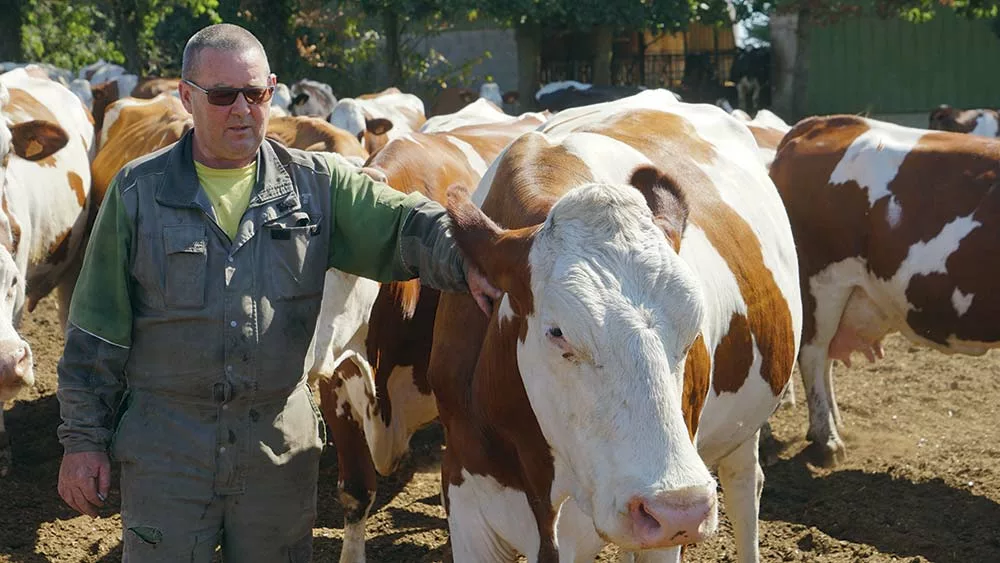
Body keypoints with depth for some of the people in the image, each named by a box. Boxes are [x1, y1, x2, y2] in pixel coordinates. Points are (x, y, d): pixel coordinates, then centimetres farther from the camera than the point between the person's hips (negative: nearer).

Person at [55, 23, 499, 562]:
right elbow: (96, 330, 1)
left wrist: (464, 260, -30)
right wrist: (83, 439, -1)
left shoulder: (315, 182, 3)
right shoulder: (138, 191, -1)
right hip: (163, 447, -1)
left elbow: (405, 224, -7)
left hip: (282, 448, 2)